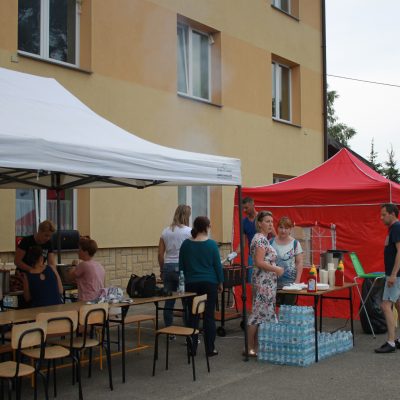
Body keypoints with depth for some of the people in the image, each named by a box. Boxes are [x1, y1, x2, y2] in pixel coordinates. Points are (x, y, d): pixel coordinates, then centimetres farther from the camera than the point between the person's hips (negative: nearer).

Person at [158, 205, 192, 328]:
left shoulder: (165, 232, 7)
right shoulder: (188, 231, -6)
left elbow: (160, 254, 7)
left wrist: (162, 269, 17)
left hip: (168, 267, 5)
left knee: (169, 301, 8)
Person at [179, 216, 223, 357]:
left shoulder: (186, 244, -1)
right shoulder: (211, 244, -9)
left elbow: (181, 266, 7)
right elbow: (218, 265, -4)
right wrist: (220, 282, 6)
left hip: (191, 284, 3)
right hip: (209, 283, -2)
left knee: (192, 315, 10)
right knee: (209, 316, 2)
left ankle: (192, 347, 13)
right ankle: (210, 349, 5)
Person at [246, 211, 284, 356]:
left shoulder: (264, 239, 15)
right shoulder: (260, 239, -15)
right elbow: (259, 262, -23)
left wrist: (275, 269, 15)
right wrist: (276, 269, -15)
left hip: (267, 282, 10)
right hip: (264, 282, -10)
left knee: (263, 313, 12)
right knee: (259, 313, -6)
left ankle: (256, 346, 16)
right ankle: (250, 348, 0)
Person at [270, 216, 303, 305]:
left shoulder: (295, 244, 1)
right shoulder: (271, 242, 4)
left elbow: (299, 263, 1)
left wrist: (297, 280, -6)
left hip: (290, 282, -1)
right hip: (273, 281, 1)